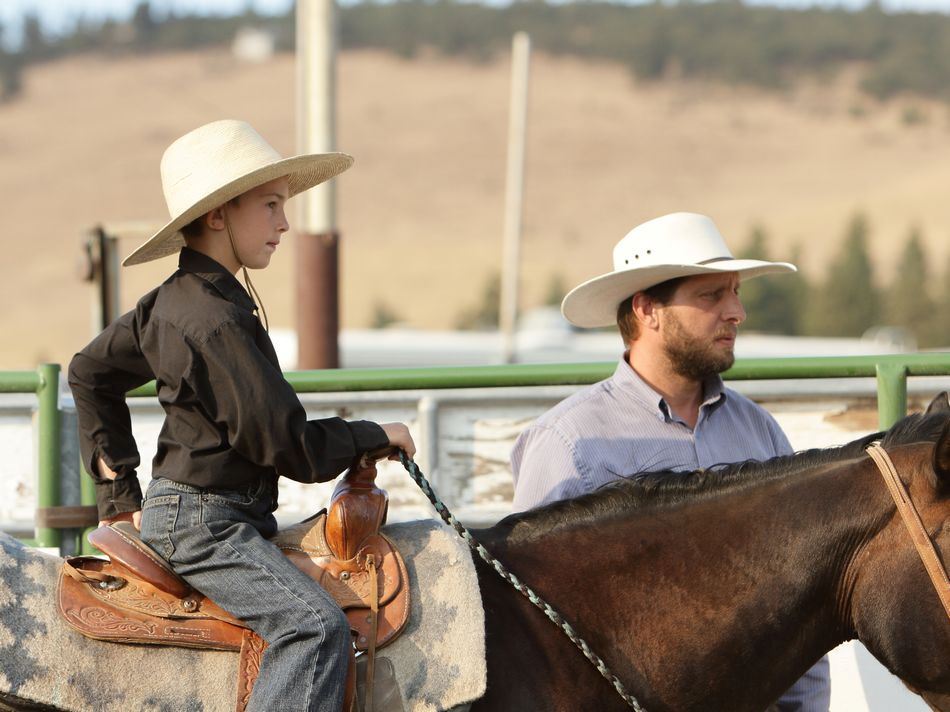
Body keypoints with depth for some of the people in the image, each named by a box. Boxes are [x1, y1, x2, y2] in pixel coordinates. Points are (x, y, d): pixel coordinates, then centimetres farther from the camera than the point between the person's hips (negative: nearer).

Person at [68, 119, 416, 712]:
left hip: (173, 512, 10)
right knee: (317, 625, -26)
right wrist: (377, 436, -3)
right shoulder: (218, 319, -20)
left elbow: (91, 372, 26)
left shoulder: (170, 302, 11)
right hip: (203, 523, -10)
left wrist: (121, 491, 25)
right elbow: (290, 447, -20)